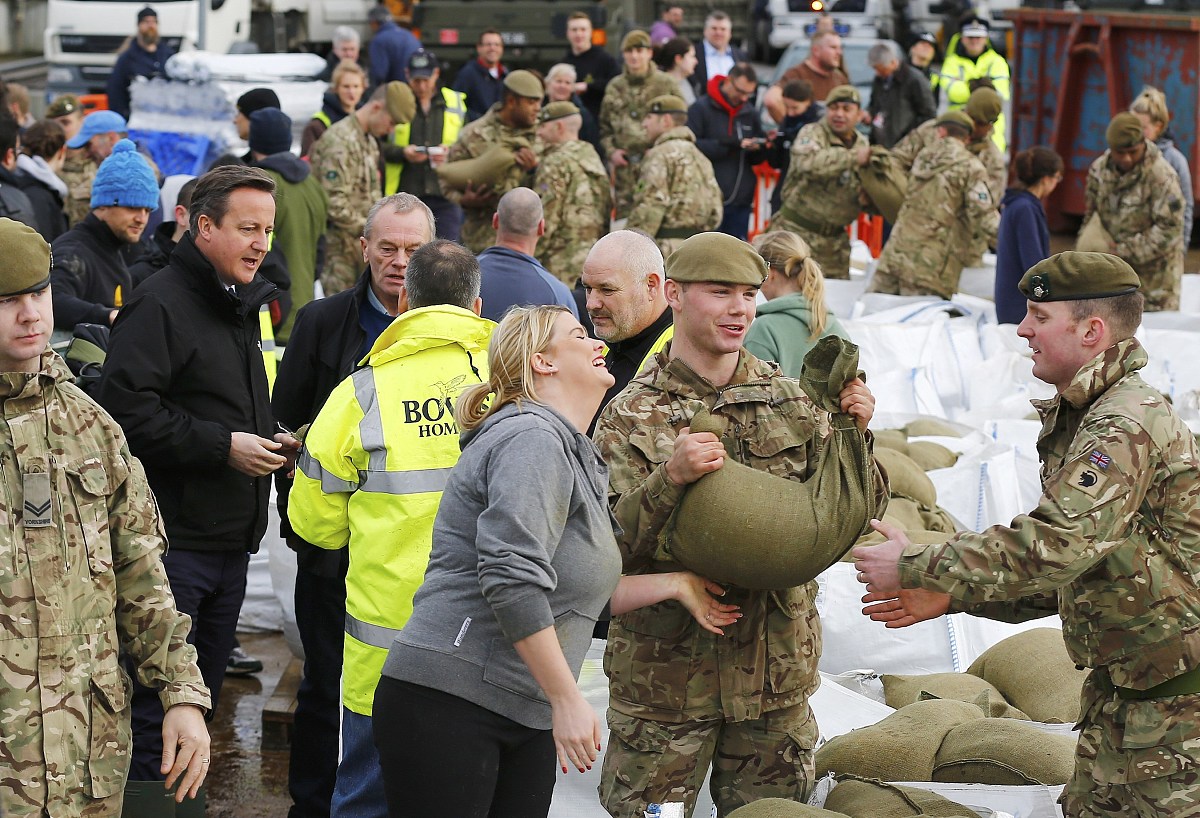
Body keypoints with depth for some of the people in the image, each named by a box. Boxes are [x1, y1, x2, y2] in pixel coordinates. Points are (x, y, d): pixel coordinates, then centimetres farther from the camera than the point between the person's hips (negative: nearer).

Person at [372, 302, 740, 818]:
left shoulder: (577, 456, 20)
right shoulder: (532, 438, -12)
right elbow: (512, 578, -22)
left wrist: (675, 585, 14)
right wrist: (567, 700, -20)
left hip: (526, 718, 10)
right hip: (447, 700, -10)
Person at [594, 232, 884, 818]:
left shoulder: (789, 401, 6)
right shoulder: (632, 415, -5)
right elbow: (607, 544, -14)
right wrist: (670, 479, -30)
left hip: (778, 671, 3)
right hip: (665, 670, -3)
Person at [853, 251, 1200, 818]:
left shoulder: (1126, 426, -21)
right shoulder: (1080, 420, 13)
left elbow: (1056, 545, -31)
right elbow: (1065, 561, 17)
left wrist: (915, 568, -23)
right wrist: (947, 596, 6)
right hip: (1120, 684, 10)